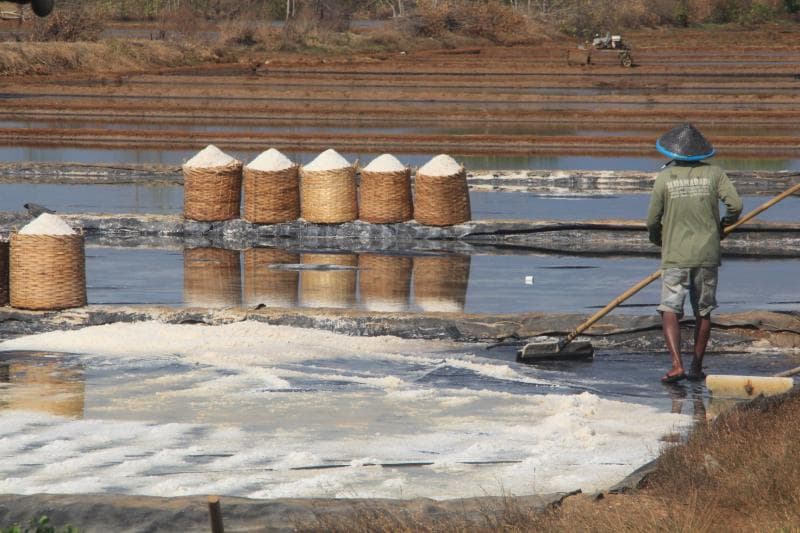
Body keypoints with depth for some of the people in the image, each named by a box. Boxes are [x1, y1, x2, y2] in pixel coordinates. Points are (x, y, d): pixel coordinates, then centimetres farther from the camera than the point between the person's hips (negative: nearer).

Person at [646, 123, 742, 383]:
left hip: (675, 255, -2)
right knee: (703, 312, 14)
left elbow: (653, 220, -2)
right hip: (707, 254, 2)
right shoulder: (713, 173, -1)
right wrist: (722, 226, 13)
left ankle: (677, 364, -19)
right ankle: (696, 367, 18)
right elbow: (735, 205, -8)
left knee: (670, 311, -2)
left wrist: (657, 239, 20)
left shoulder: (664, 178, -5)